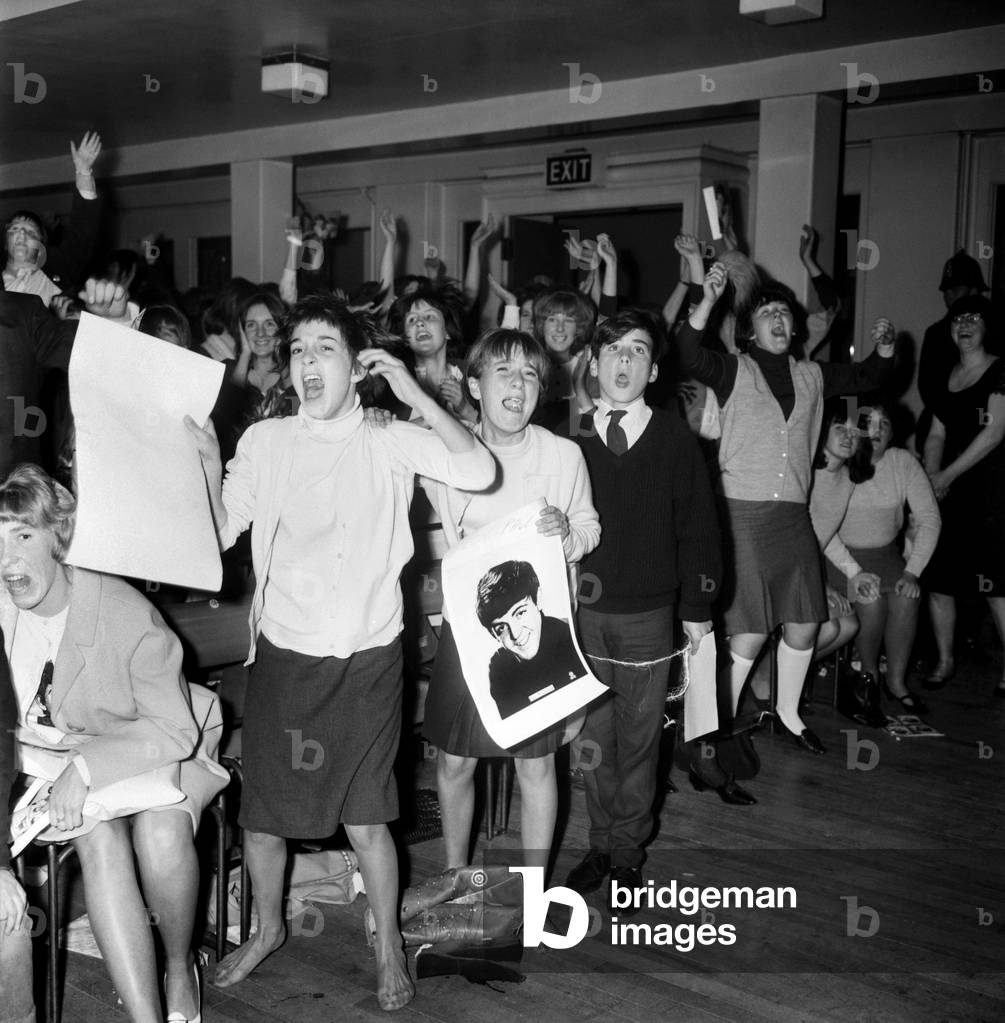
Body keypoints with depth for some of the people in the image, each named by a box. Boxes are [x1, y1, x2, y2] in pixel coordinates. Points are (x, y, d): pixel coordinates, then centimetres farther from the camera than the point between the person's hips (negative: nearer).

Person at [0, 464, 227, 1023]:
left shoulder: (127, 615, -21)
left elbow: (174, 731, -16)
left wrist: (86, 765, -29)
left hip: (155, 754, -2)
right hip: (51, 760, 2)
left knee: (161, 832, -31)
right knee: (99, 839, -29)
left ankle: (180, 967, 0)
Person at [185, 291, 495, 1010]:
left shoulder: (393, 443, -3)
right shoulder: (265, 441, 3)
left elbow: (479, 471, -18)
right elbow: (218, 536, 1)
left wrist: (413, 391, -15)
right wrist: (208, 463, -13)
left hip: (365, 659, -2)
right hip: (282, 653, 3)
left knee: (365, 817, 4)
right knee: (262, 813, 13)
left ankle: (389, 945, 28)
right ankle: (269, 928, 40)